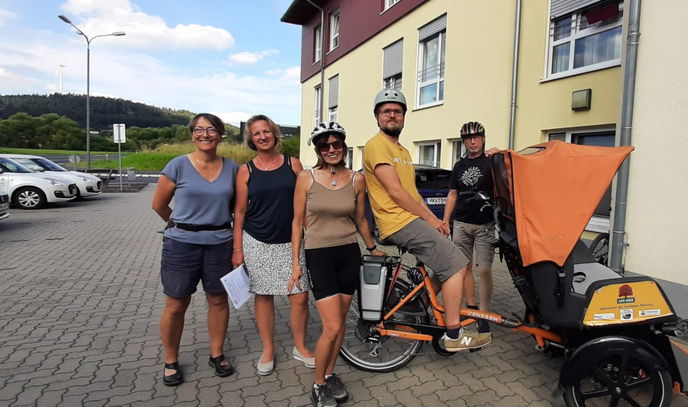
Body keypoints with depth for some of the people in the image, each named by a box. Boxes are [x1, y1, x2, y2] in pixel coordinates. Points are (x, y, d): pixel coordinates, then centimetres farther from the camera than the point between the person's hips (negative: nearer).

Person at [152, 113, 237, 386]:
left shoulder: (231, 168, 2)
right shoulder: (178, 165, -5)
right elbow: (159, 204, 4)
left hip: (219, 243, 2)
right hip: (182, 245, -2)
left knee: (218, 300, 11)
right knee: (176, 305, 7)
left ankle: (217, 354, 31)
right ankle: (171, 362, 28)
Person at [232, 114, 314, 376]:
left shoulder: (293, 164, 2)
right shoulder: (246, 171, 1)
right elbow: (240, 212, 2)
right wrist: (237, 249, -1)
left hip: (290, 242, 1)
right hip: (258, 243, 0)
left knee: (300, 296, 1)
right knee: (264, 295, 9)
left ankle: (300, 347, 24)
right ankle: (268, 350, 28)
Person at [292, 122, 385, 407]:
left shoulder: (356, 180, 1)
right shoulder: (306, 178, -5)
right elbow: (298, 222, 0)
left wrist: (372, 248, 22)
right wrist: (295, 262, -1)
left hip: (349, 254, 3)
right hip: (319, 255, -3)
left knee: (340, 323, 11)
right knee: (332, 327, -6)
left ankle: (330, 375, 34)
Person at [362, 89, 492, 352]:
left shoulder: (403, 151, 22)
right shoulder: (377, 145, -9)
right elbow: (395, 192, -16)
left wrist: (435, 219, 5)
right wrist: (430, 218, -10)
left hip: (411, 220, 10)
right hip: (400, 222, -10)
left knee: (459, 261, 15)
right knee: (456, 266, -11)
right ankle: (453, 334, -2)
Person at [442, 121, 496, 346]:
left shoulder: (491, 162, 3)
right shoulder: (459, 165, 14)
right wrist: (444, 221, 9)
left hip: (485, 224, -4)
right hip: (461, 224, 4)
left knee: (484, 270, -5)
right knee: (465, 267, 7)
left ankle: (483, 317, 4)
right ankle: (471, 309, 20)